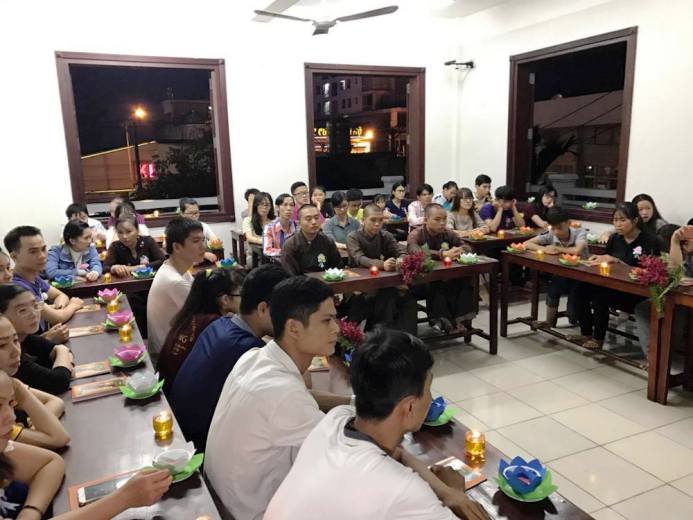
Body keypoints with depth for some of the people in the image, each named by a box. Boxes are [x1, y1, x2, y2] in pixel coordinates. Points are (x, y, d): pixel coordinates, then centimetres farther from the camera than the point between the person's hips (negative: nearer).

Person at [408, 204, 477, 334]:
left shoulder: (448, 234, 6)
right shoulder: (415, 236, -11)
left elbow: (467, 247, -2)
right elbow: (416, 253, -32)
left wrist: (459, 252, -27)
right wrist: (444, 254, -42)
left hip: (445, 278, 5)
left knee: (465, 279, -22)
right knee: (435, 285, -35)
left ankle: (462, 319, -19)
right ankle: (441, 320, -24)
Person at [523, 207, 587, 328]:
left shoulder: (579, 233, -22)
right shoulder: (550, 234, -12)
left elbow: (577, 251, -41)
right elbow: (527, 244, -16)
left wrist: (557, 248, -26)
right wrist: (545, 249, -32)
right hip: (562, 274, 4)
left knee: (574, 316, -17)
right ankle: (549, 321, -13)